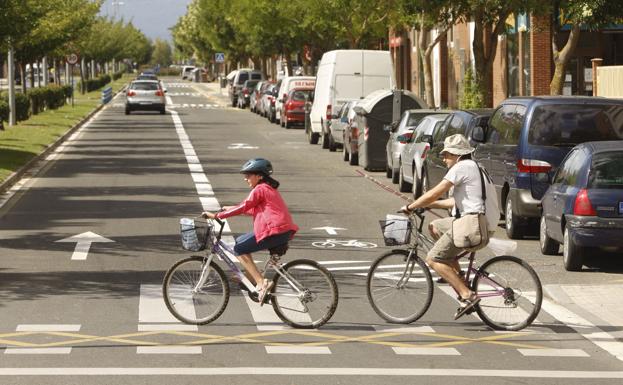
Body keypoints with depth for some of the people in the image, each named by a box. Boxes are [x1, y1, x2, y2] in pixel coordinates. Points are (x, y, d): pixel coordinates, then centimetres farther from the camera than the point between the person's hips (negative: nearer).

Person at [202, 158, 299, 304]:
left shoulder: (259, 189, -7)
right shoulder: (269, 188, 22)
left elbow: (243, 208, -12)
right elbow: (254, 209, 28)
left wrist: (216, 215, -9)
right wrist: (230, 209, 29)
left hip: (274, 231, -10)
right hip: (284, 231, 10)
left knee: (239, 250, -3)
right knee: (240, 242, 20)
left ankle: (262, 283, -10)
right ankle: (252, 279, 22)